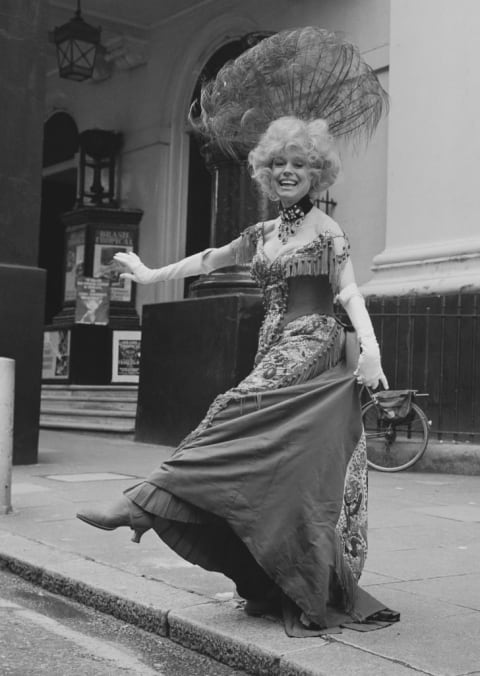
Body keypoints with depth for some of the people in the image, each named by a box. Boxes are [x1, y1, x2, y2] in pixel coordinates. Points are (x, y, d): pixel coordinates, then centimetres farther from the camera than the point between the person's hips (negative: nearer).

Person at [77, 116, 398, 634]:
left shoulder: (327, 230, -1)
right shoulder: (263, 234, 18)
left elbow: (348, 292, -11)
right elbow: (210, 259, 28)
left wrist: (371, 348, -25)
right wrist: (150, 275, 35)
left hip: (312, 344, -6)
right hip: (276, 349, 7)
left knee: (236, 413, -21)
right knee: (283, 473, 4)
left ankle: (145, 503, -24)